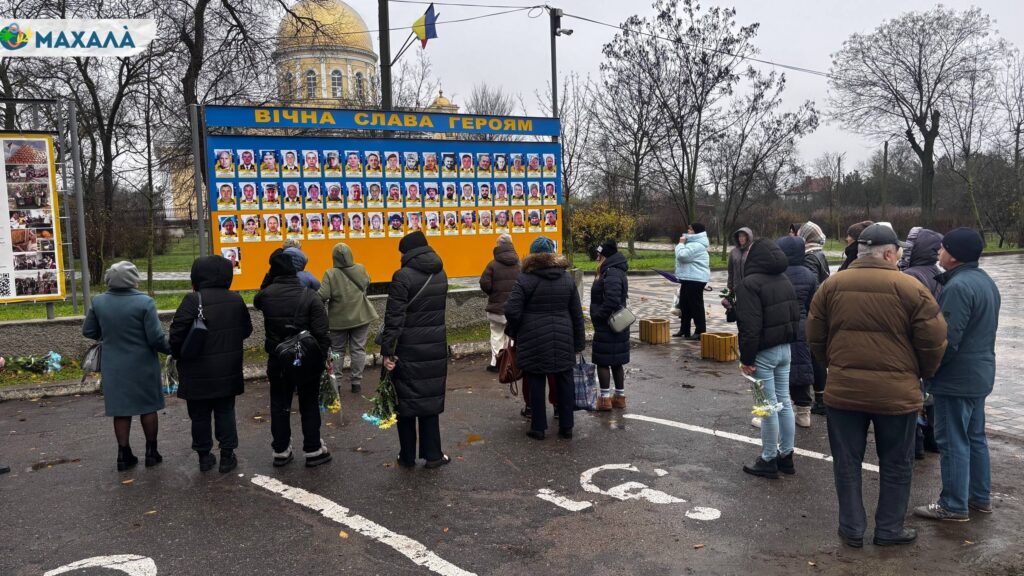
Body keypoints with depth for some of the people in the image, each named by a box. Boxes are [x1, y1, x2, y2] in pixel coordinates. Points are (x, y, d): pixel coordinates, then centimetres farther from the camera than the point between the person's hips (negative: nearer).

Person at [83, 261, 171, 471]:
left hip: (114, 367, 3)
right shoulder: (144, 302, -18)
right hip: (142, 365, -3)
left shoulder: (99, 302, -5)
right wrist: (171, 350, 1)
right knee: (148, 407, 12)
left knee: (121, 410, 12)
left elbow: (88, 331, 6)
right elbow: (156, 338, -17)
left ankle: (124, 455, 18)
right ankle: (151, 452, 19)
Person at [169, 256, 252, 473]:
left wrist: (177, 355, 0)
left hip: (198, 372, -3)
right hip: (227, 371, 4)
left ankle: (204, 455, 21)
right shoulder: (236, 300, 0)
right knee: (225, 412, 13)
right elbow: (247, 330, 10)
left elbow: (177, 333, -18)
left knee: (200, 415, 11)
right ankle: (227, 455, 17)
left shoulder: (193, 300, -16)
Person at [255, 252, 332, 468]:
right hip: (307, 361, -3)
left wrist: (269, 280, 11)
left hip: (277, 361, 3)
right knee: (309, 404, 11)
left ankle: (281, 451, 23)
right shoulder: (309, 296, -16)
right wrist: (324, 357, -7)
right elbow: (321, 332, -18)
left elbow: (257, 303, 20)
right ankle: (313, 450, 17)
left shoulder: (266, 294, -7)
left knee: (279, 405, 15)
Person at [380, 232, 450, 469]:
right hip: (435, 348, 5)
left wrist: (387, 350, -14)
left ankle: (408, 456, 16)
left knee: (406, 400, 7)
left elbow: (394, 317, -17)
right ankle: (433, 454, 17)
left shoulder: (403, 276, -13)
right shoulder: (441, 274, 7)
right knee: (430, 399, 13)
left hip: (408, 350, -5)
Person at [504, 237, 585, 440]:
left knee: (536, 383, 7)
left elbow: (512, 311, -12)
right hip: (563, 340, 3)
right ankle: (566, 427, 18)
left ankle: (538, 427, 14)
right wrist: (579, 342, 13)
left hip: (534, 342, -3)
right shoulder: (567, 278, 5)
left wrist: (513, 332, 7)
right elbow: (577, 314, 7)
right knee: (564, 382, 11)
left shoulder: (525, 280, -9)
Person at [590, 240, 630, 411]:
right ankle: (620, 397, 23)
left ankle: (605, 399, 4)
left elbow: (611, 301, -29)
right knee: (616, 362, 15)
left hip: (607, 327, -10)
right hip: (617, 327, 10)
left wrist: (598, 316, -17)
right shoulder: (615, 272, 13)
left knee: (603, 362, -2)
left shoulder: (612, 274, -20)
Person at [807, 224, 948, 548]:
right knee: (896, 466, 16)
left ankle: (852, 529, 22)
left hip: (843, 390, 2)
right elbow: (933, 342, -5)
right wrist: (921, 374, 13)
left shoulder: (831, 286, 0)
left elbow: (815, 338, 6)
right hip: (896, 392, -2)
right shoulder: (909, 287, -8)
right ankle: (889, 530, 27)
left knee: (847, 464, 14)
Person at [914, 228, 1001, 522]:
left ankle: (954, 505, 8)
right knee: (975, 437, 19)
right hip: (980, 373, 10)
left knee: (952, 441, 0)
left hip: (957, 378, -10)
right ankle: (981, 497, 30)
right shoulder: (985, 280, 10)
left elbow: (947, 339, -25)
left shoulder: (958, 286, -23)